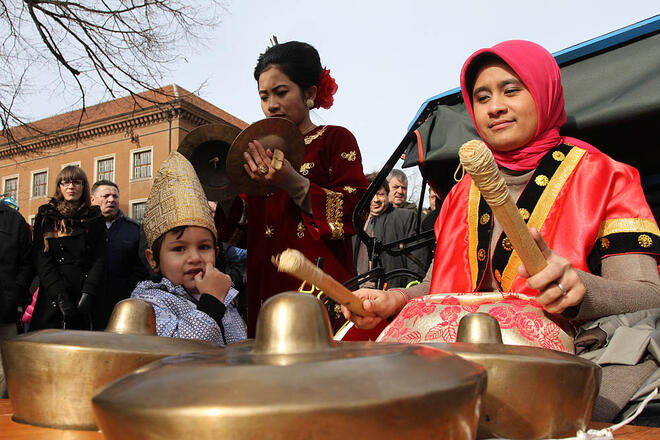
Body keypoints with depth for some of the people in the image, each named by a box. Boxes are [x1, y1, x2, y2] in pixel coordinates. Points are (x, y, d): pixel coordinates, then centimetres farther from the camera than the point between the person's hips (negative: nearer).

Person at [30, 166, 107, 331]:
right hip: (52, 300, 0)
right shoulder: (45, 216, 11)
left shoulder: (95, 219, 11)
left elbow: (99, 259, 2)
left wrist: (87, 295, -13)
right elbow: (41, 259, 0)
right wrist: (61, 296, -13)